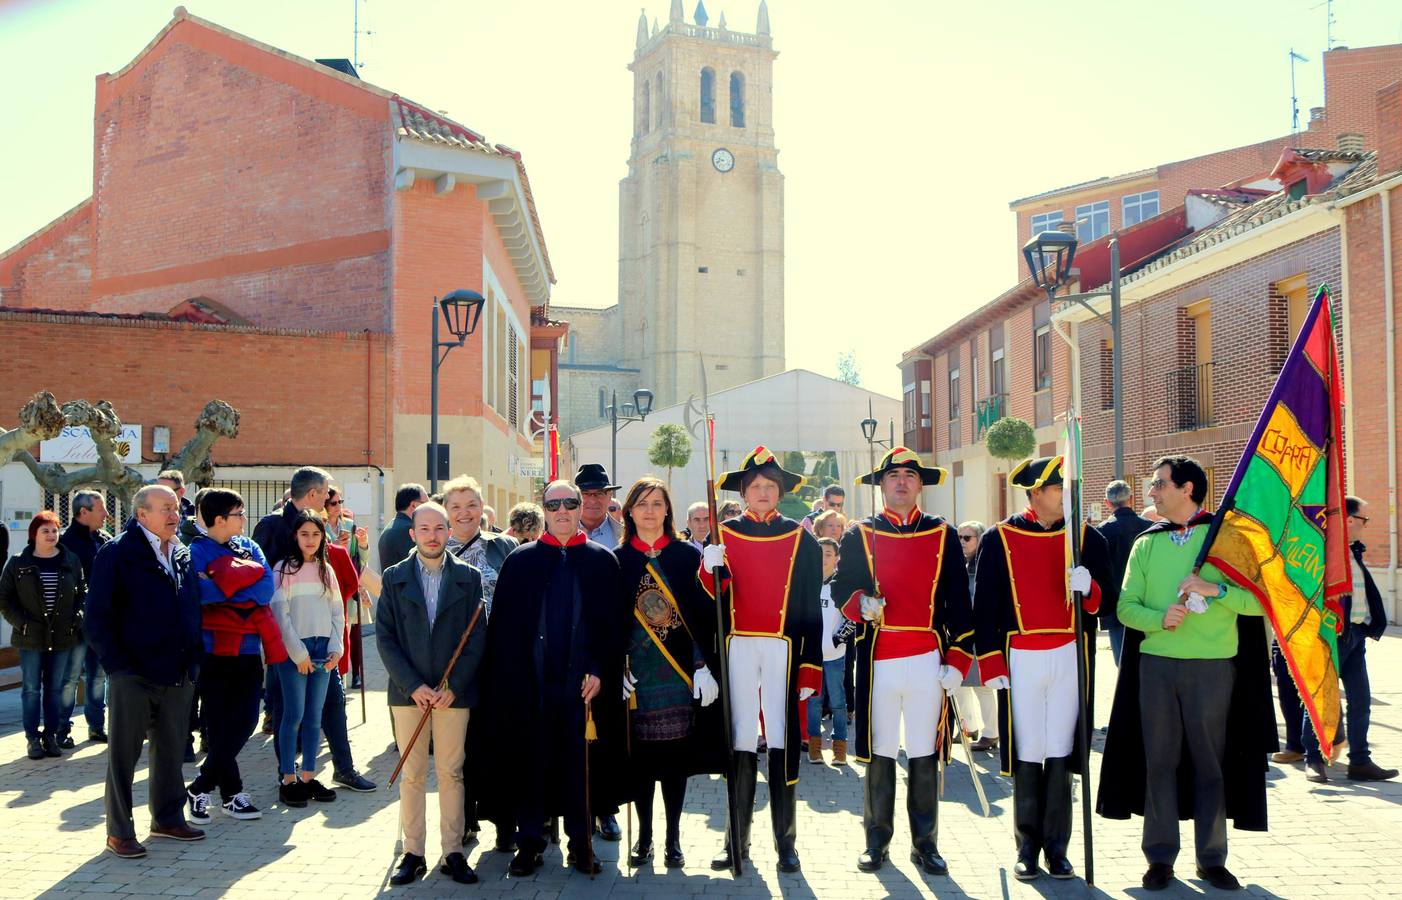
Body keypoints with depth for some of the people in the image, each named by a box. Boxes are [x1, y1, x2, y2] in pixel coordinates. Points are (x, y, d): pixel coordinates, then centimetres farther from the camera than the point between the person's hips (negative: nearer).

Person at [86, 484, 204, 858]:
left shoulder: (183, 555, 11)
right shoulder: (117, 553, -7)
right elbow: (98, 614, -9)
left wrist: (193, 657, 9)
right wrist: (116, 663, -13)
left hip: (177, 673, 6)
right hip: (133, 674, -6)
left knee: (171, 750, 14)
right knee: (123, 753, 4)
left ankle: (168, 818, 28)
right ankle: (119, 832, 13)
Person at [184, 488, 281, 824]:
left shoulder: (249, 547, 12)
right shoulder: (196, 551, -4)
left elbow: (267, 588, -4)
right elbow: (199, 594, -21)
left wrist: (222, 586, -12)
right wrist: (245, 582, -13)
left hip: (249, 648, 5)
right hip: (214, 648, -5)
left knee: (245, 721, 1)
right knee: (220, 724, 0)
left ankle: (200, 788, 13)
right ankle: (231, 793, 13)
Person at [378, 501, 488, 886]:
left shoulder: (469, 577, 3)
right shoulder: (395, 577, 4)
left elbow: (478, 638, 0)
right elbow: (385, 637, 0)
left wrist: (453, 686, -9)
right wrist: (413, 685, -10)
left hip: (454, 693, 0)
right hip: (408, 692, 1)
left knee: (451, 773, 5)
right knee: (412, 775, 6)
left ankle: (453, 852, 13)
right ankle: (413, 853, 14)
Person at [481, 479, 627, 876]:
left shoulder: (602, 561, 4)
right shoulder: (521, 561, 4)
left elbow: (613, 623, 2)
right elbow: (504, 625, 2)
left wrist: (601, 671, -7)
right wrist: (511, 677, -6)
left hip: (583, 680, 0)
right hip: (532, 680, 0)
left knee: (581, 762, 6)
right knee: (531, 761, 6)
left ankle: (581, 843, 19)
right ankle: (529, 841, 19)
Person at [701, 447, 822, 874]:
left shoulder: (801, 539, 6)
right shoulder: (724, 535, 9)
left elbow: (811, 610, 4)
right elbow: (711, 600, 1)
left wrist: (811, 669, -1)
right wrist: (710, 568, -20)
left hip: (784, 650, -1)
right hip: (738, 649, 1)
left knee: (783, 742, 1)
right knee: (740, 742, 3)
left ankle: (785, 841, 10)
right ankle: (738, 838, 12)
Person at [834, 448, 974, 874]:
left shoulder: (943, 535, 7)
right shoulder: (859, 535, 6)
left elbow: (959, 601, 6)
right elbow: (842, 585, 6)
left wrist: (959, 659, -1)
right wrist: (861, 603, -17)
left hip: (928, 659, 0)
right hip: (878, 658, 0)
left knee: (925, 754, 6)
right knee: (879, 752, 6)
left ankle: (925, 842, 18)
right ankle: (877, 839, 19)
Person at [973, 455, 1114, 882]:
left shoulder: (1087, 537, 6)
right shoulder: (999, 539, 0)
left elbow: (1108, 599, 6)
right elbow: (985, 606, 1)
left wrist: (1089, 586, -17)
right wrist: (991, 665, -4)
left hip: (1071, 658, 1)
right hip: (1021, 659, -1)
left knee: (1060, 755, 4)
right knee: (1026, 755, 2)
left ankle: (1056, 848, 14)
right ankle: (1027, 847, 14)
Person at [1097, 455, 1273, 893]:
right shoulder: (1147, 543, 10)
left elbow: (1258, 599, -3)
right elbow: (1126, 605, 6)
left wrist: (1216, 589, -19)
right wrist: (1159, 618, -13)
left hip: (1213, 665, -2)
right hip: (1156, 664, 3)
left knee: (1211, 761, 4)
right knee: (1159, 759, 5)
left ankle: (1212, 858, 17)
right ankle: (1160, 856, 15)